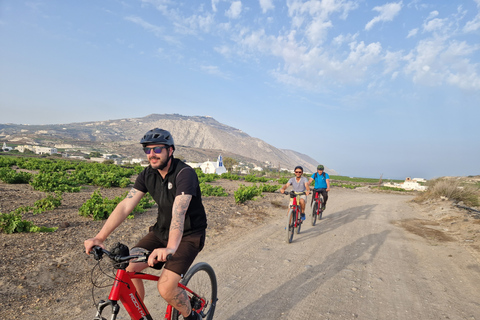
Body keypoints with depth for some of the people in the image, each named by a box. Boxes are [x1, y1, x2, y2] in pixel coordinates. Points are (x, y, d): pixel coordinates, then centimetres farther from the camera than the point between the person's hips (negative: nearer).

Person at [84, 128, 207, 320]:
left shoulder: (185, 173, -24)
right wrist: (99, 237, -21)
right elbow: (125, 206, -11)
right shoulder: (147, 174, -4)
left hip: (189, 235, -6)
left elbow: (179, 212, -38)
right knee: (127, 267, -11)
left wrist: (170, 248, -51)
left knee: (166, 288, -19)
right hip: (162, 230, 6)